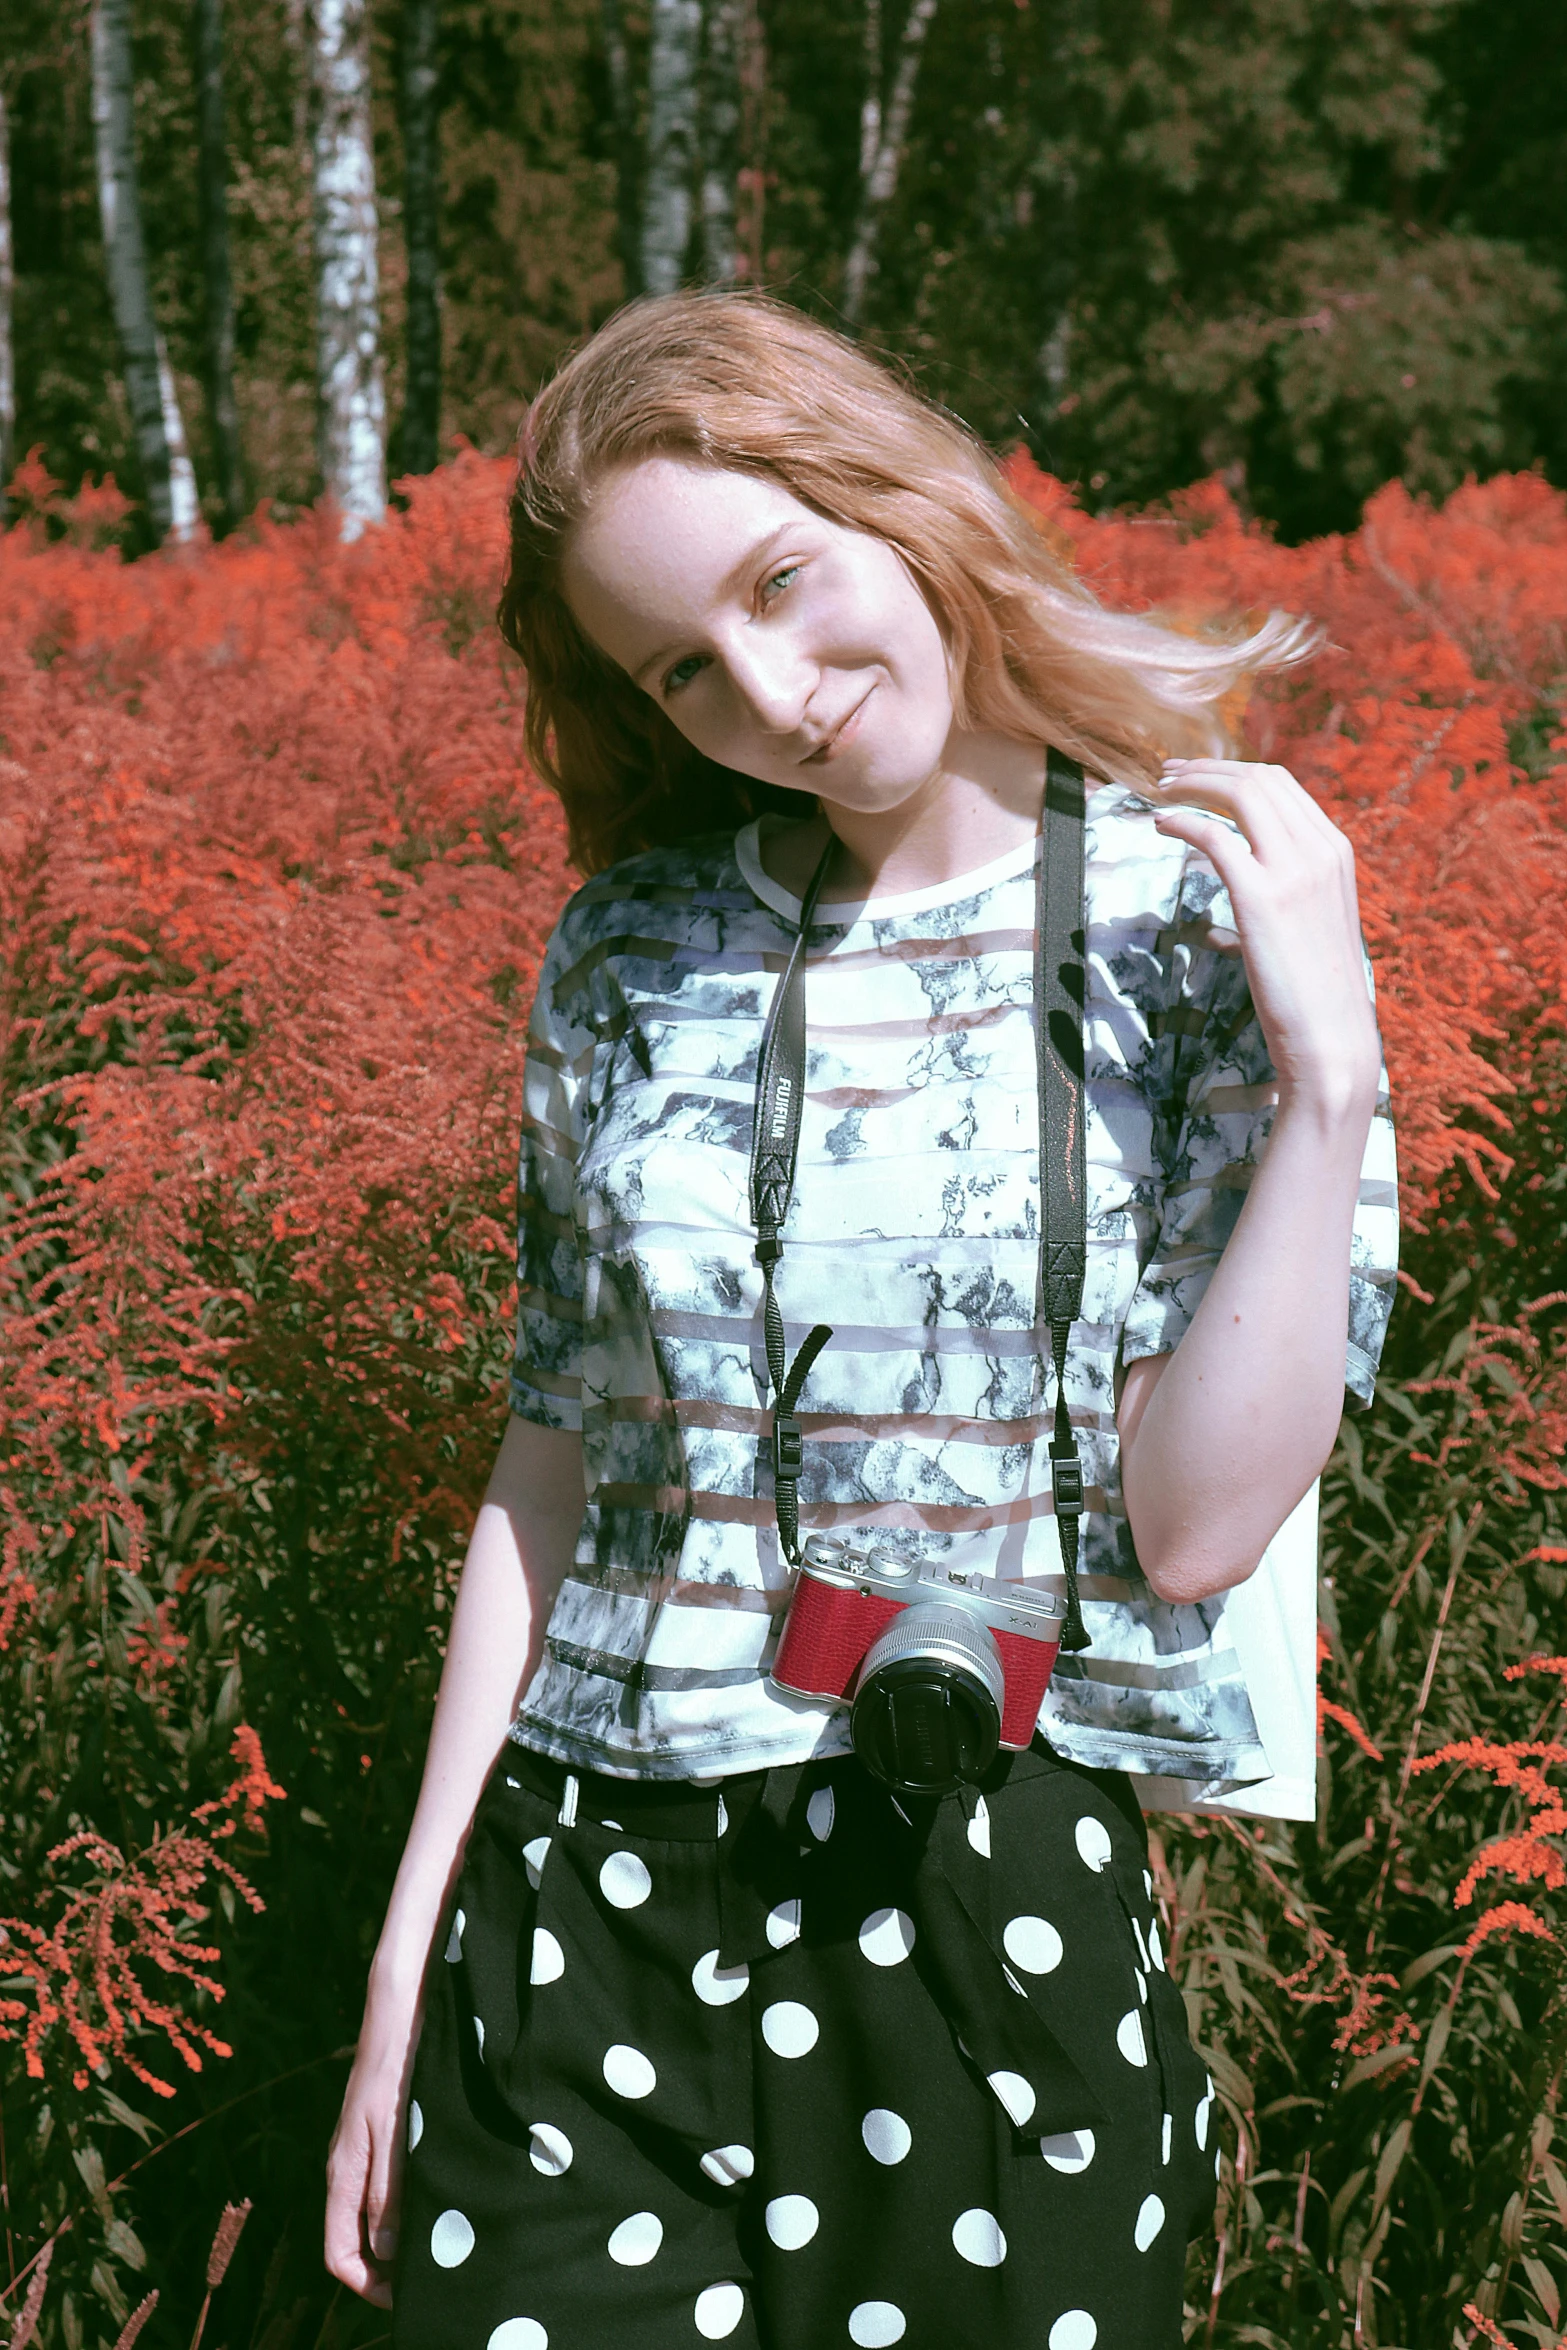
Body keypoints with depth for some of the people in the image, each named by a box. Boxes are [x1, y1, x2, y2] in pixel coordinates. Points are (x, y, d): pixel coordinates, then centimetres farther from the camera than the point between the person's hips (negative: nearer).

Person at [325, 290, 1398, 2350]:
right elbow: (555, 1456, 9)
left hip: (1004, 1920, -2)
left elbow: (1196, 1528, -10)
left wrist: (1327, 1077, -17)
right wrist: (410, 1946, 9)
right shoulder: (636, 948, 4)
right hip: (589, 1914, 3)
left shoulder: (1204, 918, -4)